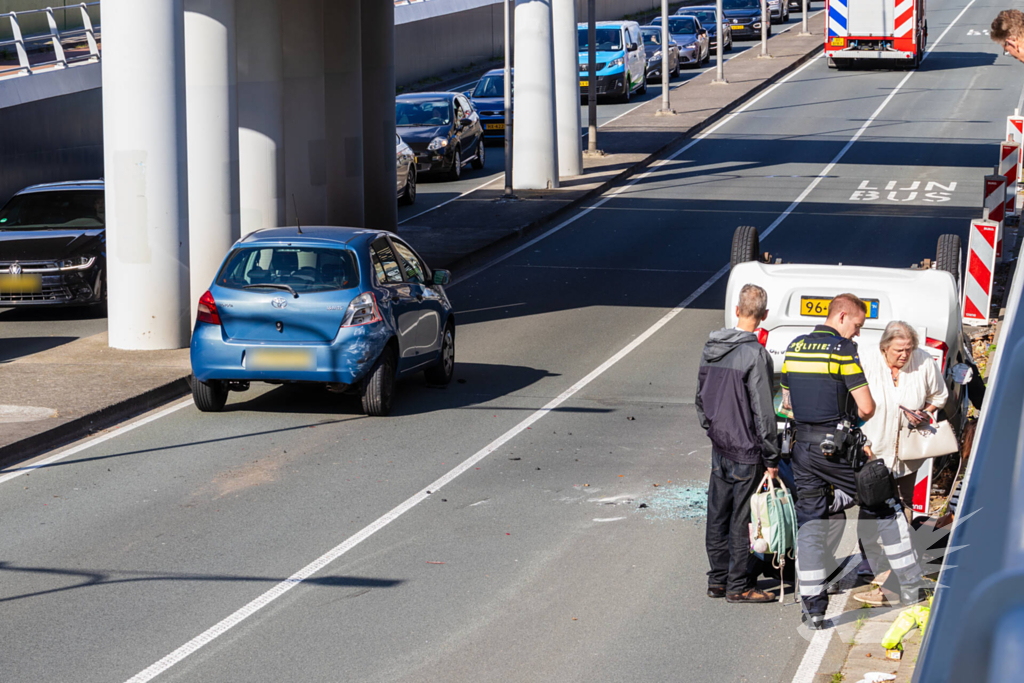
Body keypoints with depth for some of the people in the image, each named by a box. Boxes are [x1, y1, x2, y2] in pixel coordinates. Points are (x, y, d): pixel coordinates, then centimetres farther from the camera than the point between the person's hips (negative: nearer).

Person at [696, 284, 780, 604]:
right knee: (742, 518, 1)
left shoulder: (711, 349, 4)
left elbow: (701, 399, 14)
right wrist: (771, 457, -12)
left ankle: (718, 579, 22)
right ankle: (739, 586, 7)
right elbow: (763, 410, -17)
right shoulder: (755, 354, -18)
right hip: (747, 451, -7)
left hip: (719, 448, 7)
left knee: (718, 515, 13)